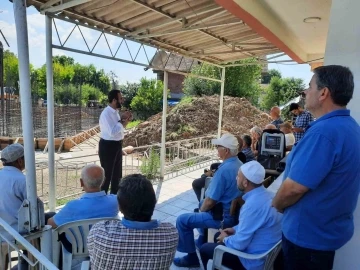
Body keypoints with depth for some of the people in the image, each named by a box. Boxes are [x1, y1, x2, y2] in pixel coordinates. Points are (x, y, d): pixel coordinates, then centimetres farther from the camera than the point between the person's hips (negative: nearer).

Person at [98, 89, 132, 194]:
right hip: (108, 146, -9)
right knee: (107, 174, 2)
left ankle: (114, 196, 34)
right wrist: (122, 120, -20)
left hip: (117, 145, 9)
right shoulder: (106, 113, -20)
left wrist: (126, 120, 0)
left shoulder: (115, 112, 8)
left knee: (117, 174, 19)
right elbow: (113, 132, -29)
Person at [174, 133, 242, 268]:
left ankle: (191, 257, 10)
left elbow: (210, 200, -23)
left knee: (182, 220, -4)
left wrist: (201, 210, -2)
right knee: (202, 204, 32)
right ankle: (202, 240, 43)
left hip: (223, 217, -10)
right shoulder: (239, 164, 2)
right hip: (234, 211, 10)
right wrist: (203, 206, 16)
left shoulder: (224, 170, -28)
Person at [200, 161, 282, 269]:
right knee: (219, 235, 24)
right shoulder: (266, 194, -3)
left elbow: (239, 244, -26)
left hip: (255, 259, -9)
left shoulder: (253, 204, -33)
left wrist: (225, 239, -6)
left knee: (204, 249, 4)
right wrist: (235, 229, 10)